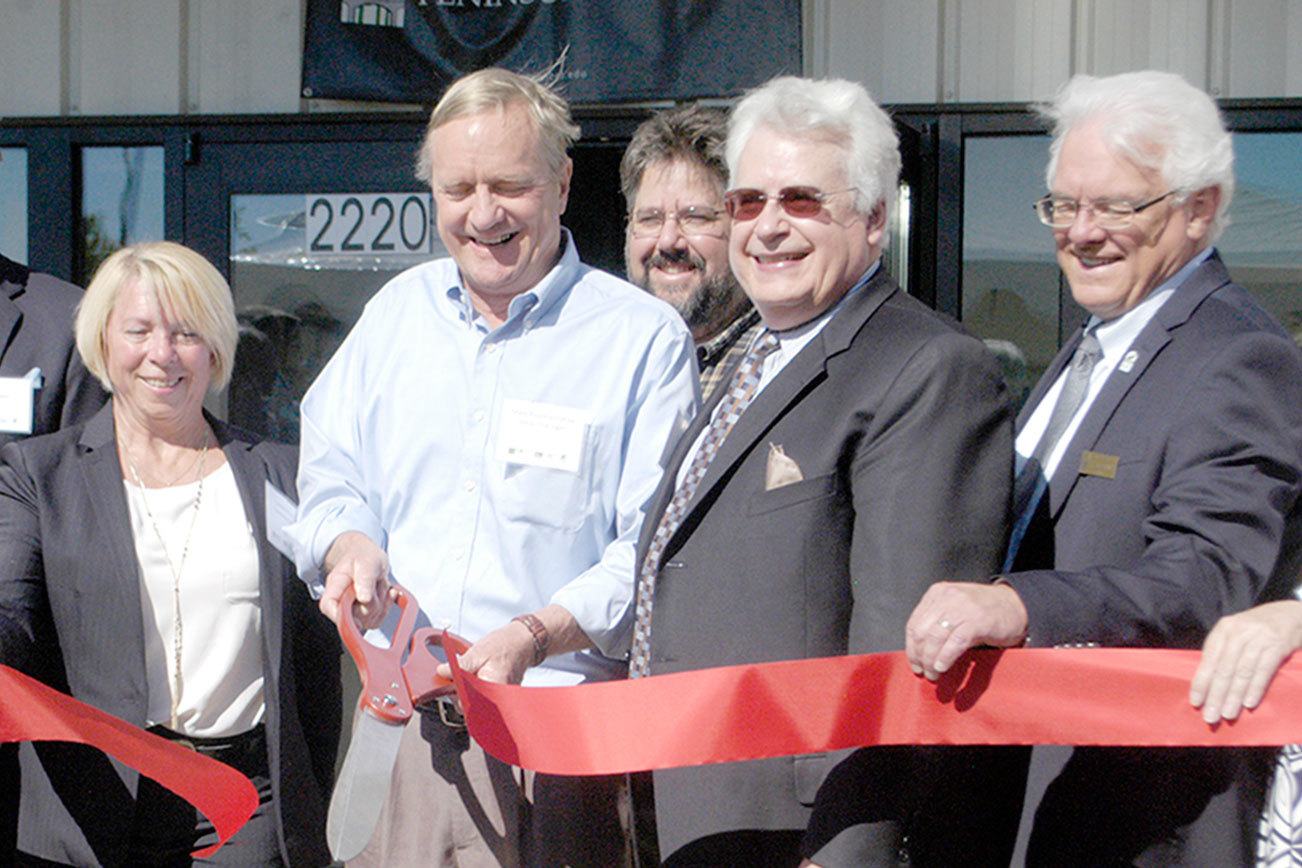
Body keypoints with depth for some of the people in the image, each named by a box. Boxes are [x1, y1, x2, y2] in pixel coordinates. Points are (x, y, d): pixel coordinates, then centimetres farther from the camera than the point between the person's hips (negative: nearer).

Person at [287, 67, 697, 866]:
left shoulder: (644, 338, -3)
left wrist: (539, 634, -23)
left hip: (561, 727, -4)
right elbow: (331, 473, 18)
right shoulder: (398, 311, 13)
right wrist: (349, 543, -5)